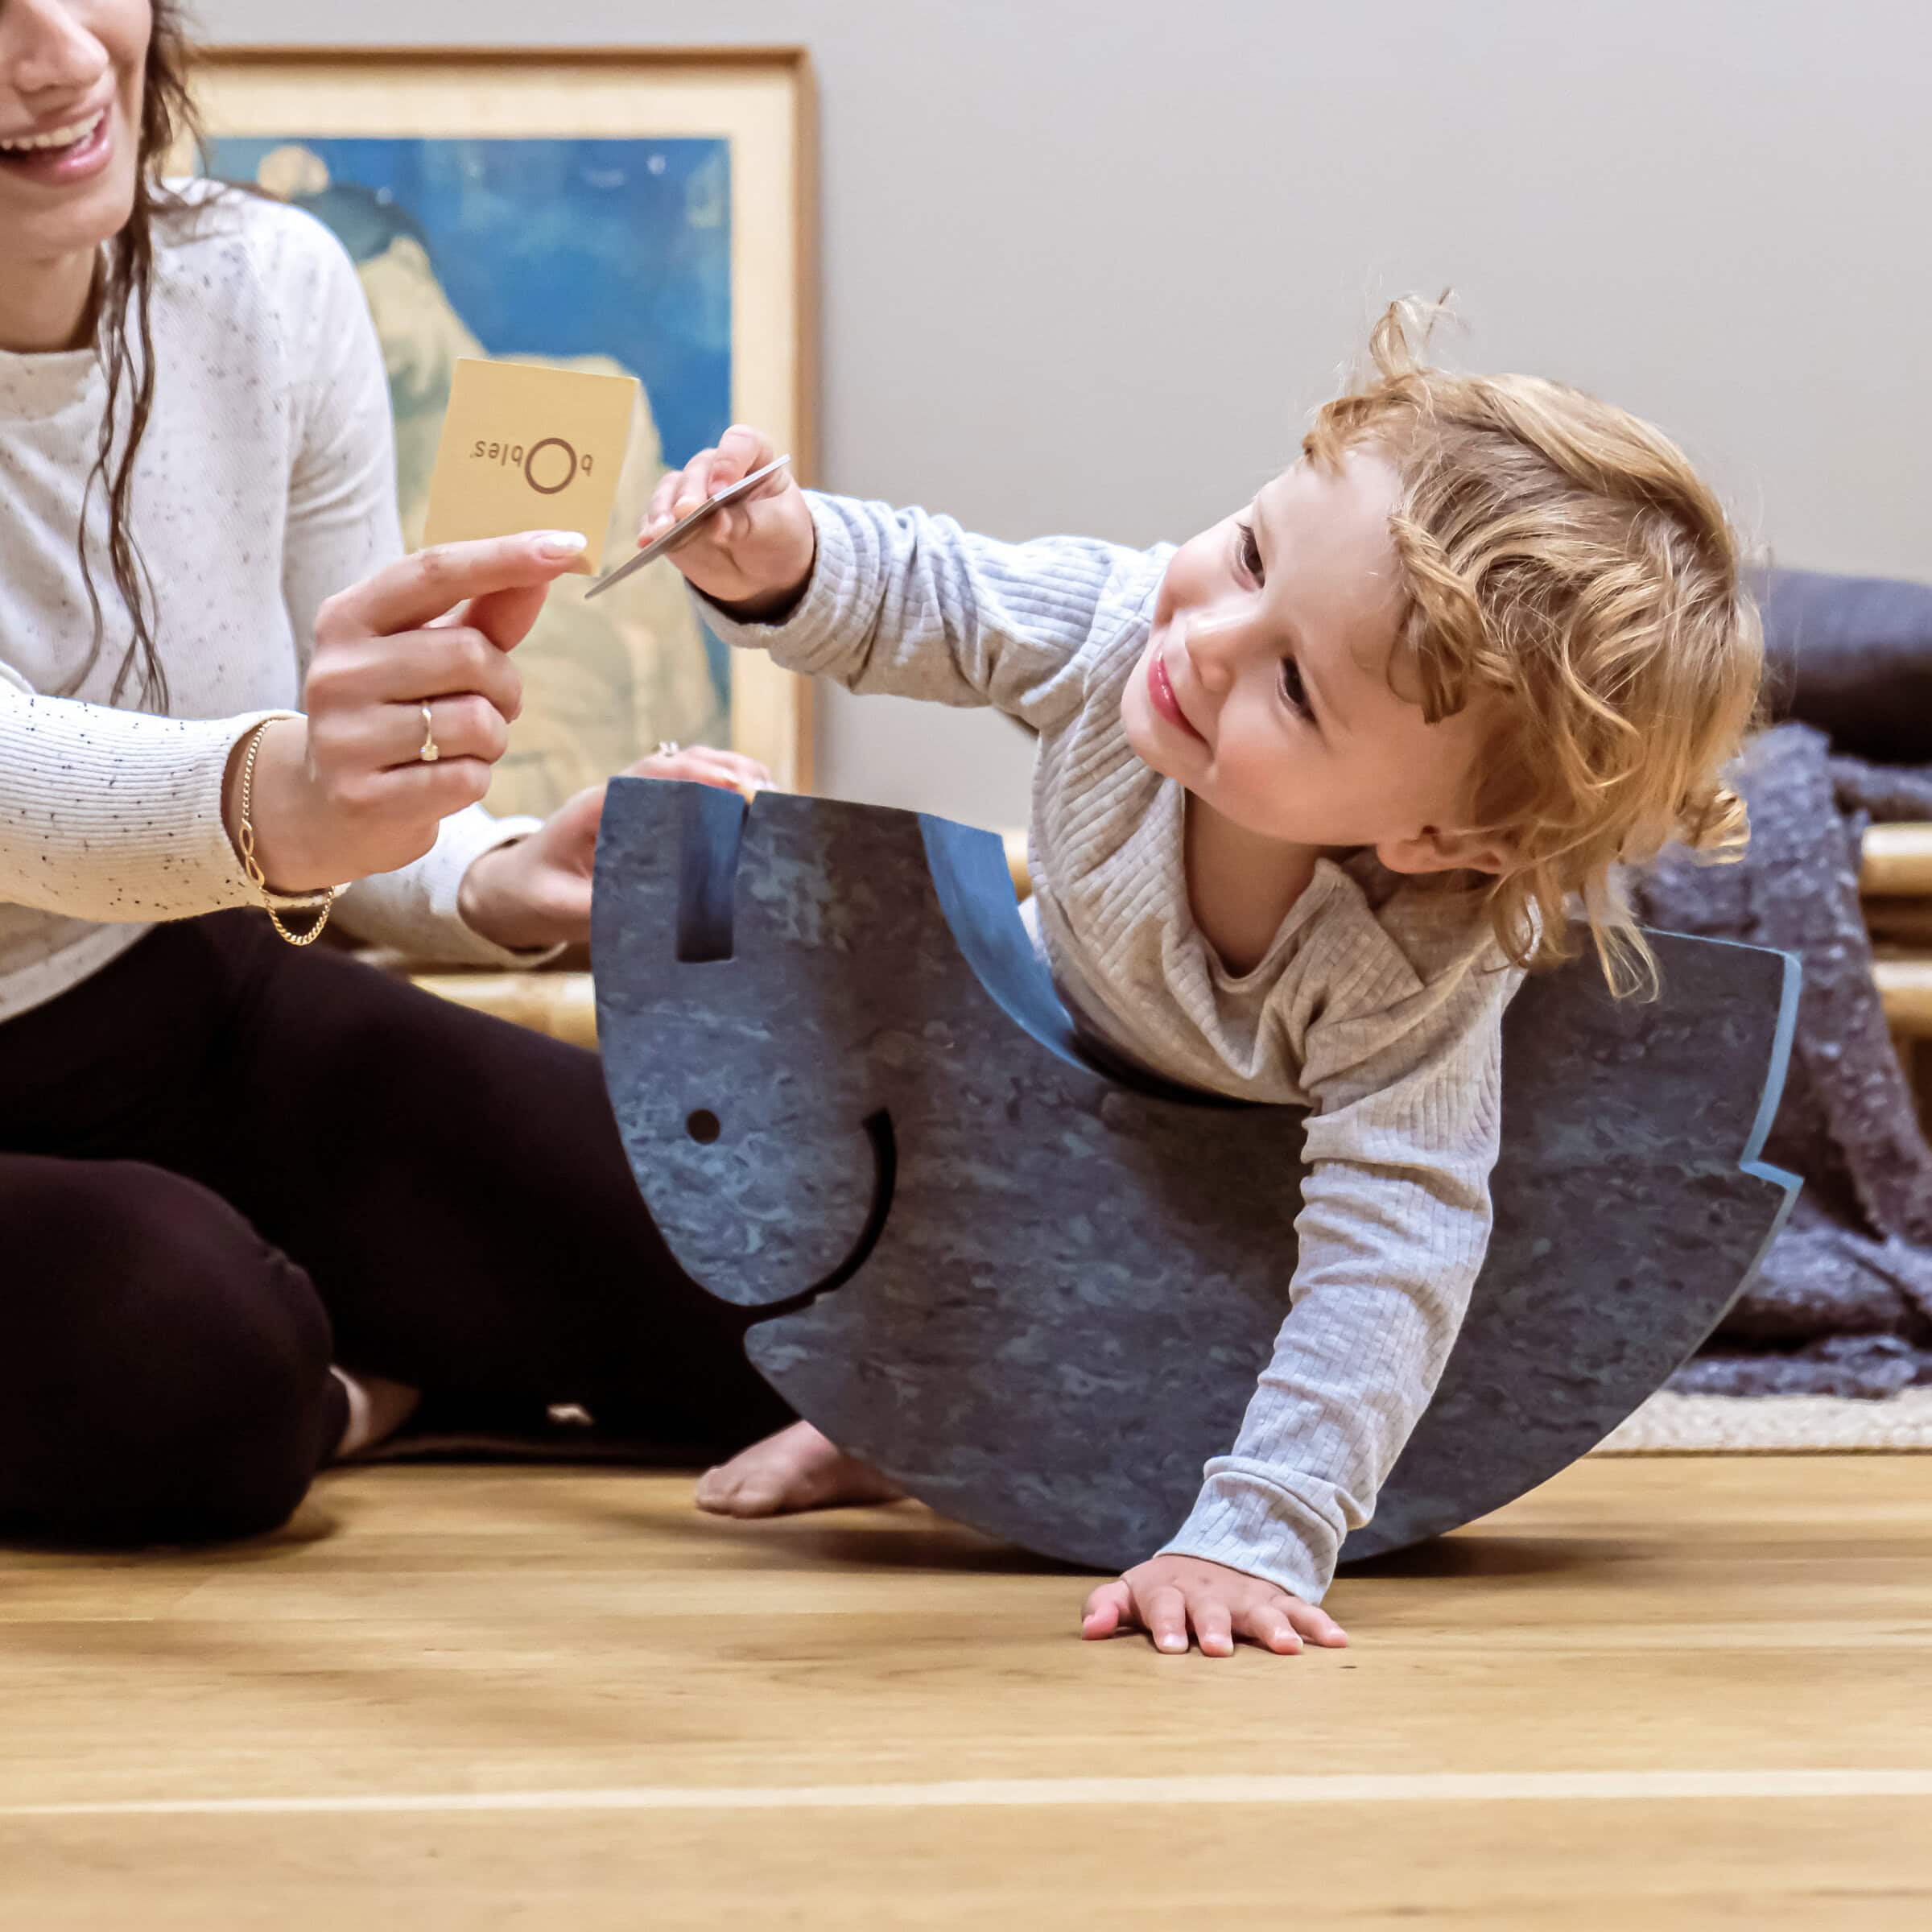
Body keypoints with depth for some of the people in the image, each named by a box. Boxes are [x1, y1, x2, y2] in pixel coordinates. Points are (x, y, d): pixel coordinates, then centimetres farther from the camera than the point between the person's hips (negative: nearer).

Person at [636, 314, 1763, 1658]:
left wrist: (1256, 1537, -57)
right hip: (1075, 1025, 3)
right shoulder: (1116, 625, -40)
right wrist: (785, 561, -45)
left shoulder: (1416, 982, -49)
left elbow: (1392, 1249, -50)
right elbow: (921, 602, -22)